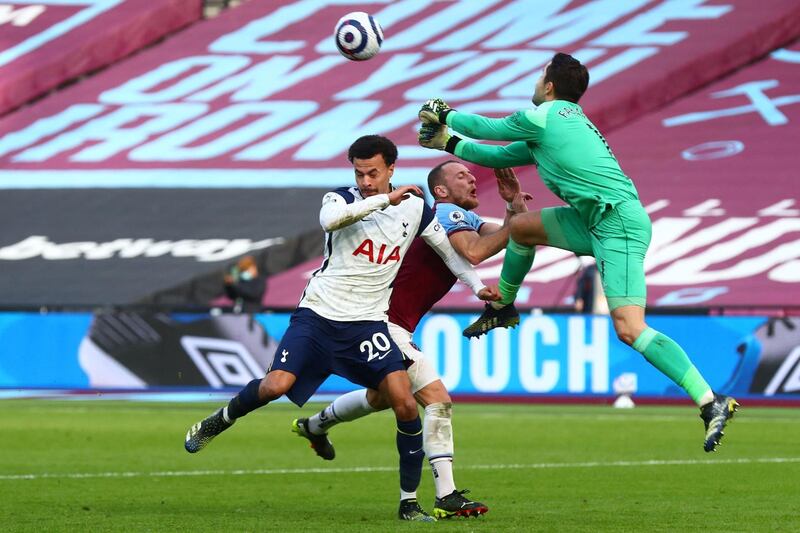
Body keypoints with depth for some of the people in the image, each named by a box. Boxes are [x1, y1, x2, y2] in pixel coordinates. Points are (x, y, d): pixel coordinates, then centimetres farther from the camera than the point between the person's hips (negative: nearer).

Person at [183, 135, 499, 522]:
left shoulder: (414, 208, 5)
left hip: (367, 323, 2)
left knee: (406, 405, -12)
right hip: (318, 315, -2)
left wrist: (478, 286, 15)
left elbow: (447, 248, 20)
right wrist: (385, 200, -30)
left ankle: (409, 502, 1)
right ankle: (220, 420, 12)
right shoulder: (342, 200, -4)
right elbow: (330, 219, -29)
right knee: (275, 386, -20)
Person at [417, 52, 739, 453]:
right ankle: (502, 307, 39)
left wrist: (445, 116, 28)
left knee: (629, 329, -21)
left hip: (619, 223, -10)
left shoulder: (544, 117, -3)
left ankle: (711, 403, -26)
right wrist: (449, 143, 36)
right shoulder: (562, 121, 24)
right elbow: (501, 156, 33)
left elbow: (487, 128, 11)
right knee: (521, 226, 20)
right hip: (596, 220, 10)